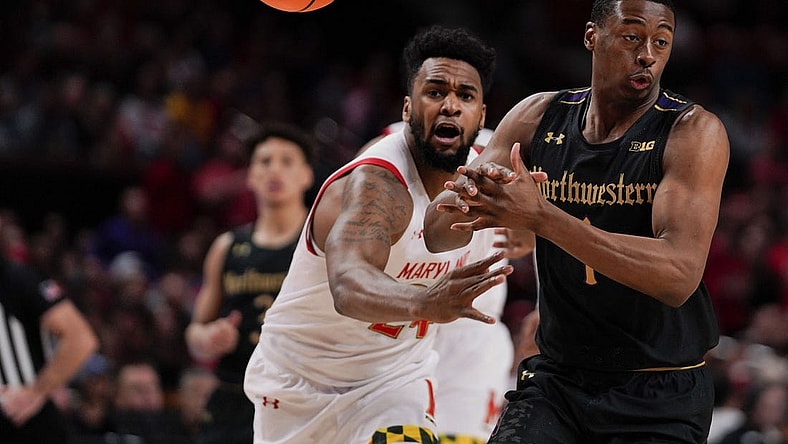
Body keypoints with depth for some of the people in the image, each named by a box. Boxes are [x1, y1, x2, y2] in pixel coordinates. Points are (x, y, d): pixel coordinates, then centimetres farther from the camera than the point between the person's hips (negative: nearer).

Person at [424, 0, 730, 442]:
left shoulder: (694, 131, -14)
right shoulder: (538, 117, -1)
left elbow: (679, 276, -29)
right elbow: (437, 234, -1)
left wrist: (541, 216, -37)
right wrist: (467, 198, -27)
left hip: (659, 395, -3)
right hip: (558, 378, 3)